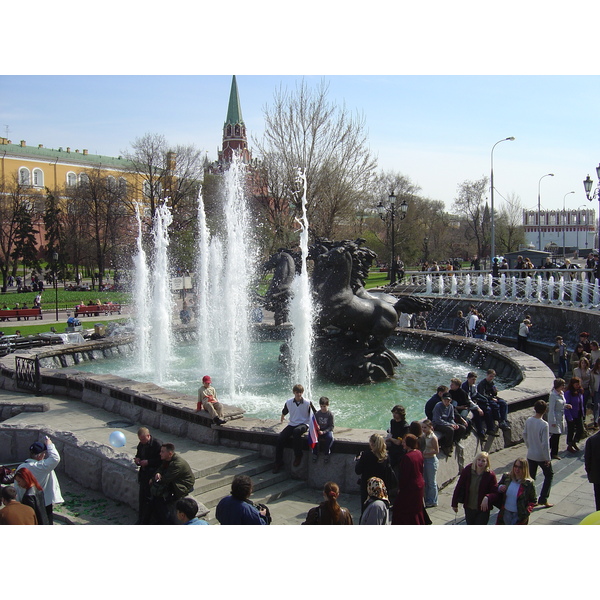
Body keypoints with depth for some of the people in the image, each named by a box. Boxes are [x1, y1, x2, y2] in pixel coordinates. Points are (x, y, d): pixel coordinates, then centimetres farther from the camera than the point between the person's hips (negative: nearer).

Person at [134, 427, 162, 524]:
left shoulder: (158, 444, -16)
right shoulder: (141, 444, 7)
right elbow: (138, 455, 21)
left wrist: (148, 462, -21)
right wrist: (137, 460, -3)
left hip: (153, 475, -7)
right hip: (144, 474, 7)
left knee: (148, 498, -5)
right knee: (141, 497, 12)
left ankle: (145, 522, 3)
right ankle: (140, 519, 24)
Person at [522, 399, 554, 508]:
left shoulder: (528, 421, -5)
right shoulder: (544, 424, -23)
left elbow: (524, 435, 8)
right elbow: (545, 443, -21)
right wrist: (547, 458, -12)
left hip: (530, 455, 5)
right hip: (541, 456, -5)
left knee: (531, 478, 14)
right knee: (549, 475, 15)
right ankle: (543, 499, 12)